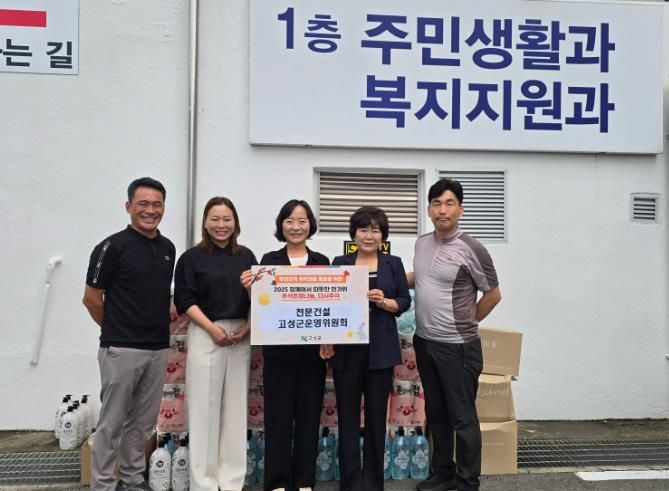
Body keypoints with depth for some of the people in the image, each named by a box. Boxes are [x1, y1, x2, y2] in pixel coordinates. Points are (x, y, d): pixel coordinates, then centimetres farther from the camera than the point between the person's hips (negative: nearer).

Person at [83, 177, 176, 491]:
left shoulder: (168, 248, 9)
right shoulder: (113, 246, -11)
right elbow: (91, 298, -7)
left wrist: (161, 319, 11)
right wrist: (116, 330, 3)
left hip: (159, 348, 6)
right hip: (121, 349, -6)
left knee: (144, 421, 14)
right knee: (112, 423, 4)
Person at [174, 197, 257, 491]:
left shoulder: (246, 256, 10)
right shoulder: (192, 257, -1)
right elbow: (184, 300, -6)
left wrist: (248, 326, -5)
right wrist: (212, 328, -14)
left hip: (240, 336, 4)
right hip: (205, 335, -3)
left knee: (235, 406, 8)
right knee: (204, 407, 0)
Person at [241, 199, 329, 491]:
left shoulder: (322, 262, 6)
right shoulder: (269, 260, 1)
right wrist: (250, 288, -20)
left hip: (312, 350, 2)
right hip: (278, 350, -1)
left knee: (309, 416, 8)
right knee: (278, 416, 3)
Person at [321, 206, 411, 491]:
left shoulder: (393, 264, 7)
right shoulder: (340, 263, 6)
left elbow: (405, 302, 7)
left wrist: (384, 302, -13)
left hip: (381, 349, 0)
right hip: (346, 347, 0)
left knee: (377, 415, 7)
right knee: (347, 415, 3)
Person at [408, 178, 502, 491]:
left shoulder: (471, 250, -14)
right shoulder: (422, 243, 5)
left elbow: (493, 294, -5)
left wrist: (466, 323, 1)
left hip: (457, 347, -7)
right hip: (424, 342, 7)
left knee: (463, 418, 4)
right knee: (436, 414, 18)